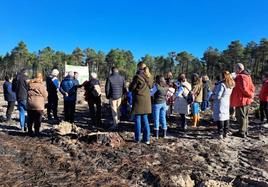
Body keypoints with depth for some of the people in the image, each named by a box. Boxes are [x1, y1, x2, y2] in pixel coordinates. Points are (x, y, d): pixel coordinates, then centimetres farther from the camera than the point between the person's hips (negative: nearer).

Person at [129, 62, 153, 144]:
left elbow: (131, 88, -8)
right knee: (145, 119, 13)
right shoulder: (149, 77, 3)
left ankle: (138, 138, 14)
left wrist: (131, 84, 11)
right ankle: (147, 138, 17)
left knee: (138, 119, 6)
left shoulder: (137, 76, -14)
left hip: (138, 100, -5)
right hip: (146, 100, 5)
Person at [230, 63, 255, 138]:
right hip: (247, 100, 10)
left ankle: (242, 132, 6)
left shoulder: (240, 76, -18)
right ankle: (245, 131, 29)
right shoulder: (248, 76, 13)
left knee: (241, 116, -1)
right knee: (245, 116, 18)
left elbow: (244, 88, -24)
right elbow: (252, 87, 14)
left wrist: (250, 95, -10)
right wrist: (251, 95, 8)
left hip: (241, 100, -10)